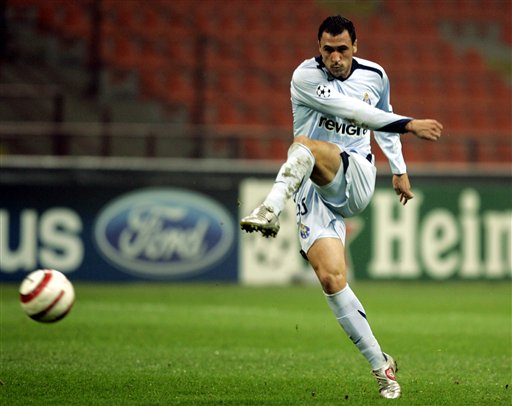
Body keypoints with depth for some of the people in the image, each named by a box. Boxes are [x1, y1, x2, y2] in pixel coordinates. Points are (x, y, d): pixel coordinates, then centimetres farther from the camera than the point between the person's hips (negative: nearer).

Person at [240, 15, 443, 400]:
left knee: (305, 145, -33)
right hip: (314, 190, -1)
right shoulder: (306, 76, -8)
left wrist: (400, 170, 34)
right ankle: (381, 366, -9)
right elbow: (354, 110, -20)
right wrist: (408, 125, -24)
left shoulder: (375, 76, 7)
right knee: (331, 278, -17)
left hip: (355, 179, 1)